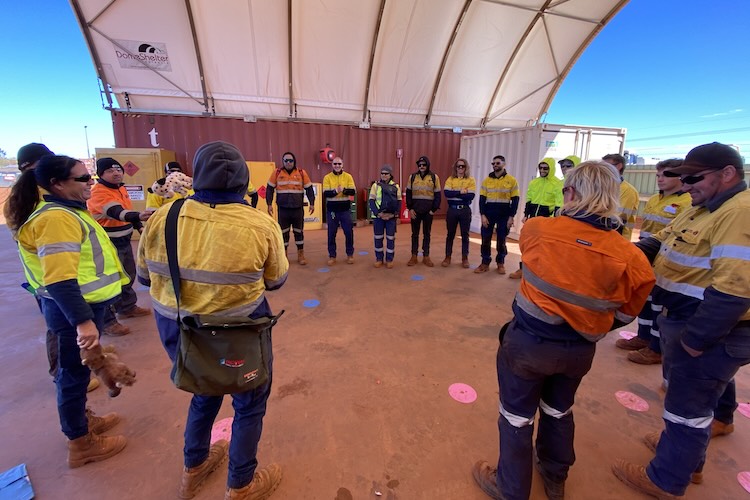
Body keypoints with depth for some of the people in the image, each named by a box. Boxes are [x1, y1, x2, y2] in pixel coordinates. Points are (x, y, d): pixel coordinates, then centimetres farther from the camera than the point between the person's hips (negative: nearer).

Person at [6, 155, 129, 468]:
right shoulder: (57, 218, -23)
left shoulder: (64, 210, 11)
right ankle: (80, 443, 23)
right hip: (72, 308, -10)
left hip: (82, 303, 10)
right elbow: (60, 280, -30)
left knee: (76, 369, 23)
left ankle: (82, 418, 43)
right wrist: (83, 320, -34)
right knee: (74, 372, 5)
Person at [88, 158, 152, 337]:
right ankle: (107, 322, 5)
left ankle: (127, 307, 39)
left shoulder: (121, 189, 9)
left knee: (128, 275, 21)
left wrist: (139, 226, 9)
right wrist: (138, 216, -56)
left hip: (124, 241, 9)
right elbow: (117, 212, -38)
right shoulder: (98, 193, -20)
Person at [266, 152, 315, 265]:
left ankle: (301, 255, 17)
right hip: (283, 209, 0)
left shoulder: (302, 173, 1)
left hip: (298, 209, 0)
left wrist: (312, 203, -1)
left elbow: (309, 189, 5)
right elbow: (269, 189, 5)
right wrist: (269, 204, -1)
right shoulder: (277, 173, 1)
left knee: (299, 231, 8)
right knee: (283, 232, 8)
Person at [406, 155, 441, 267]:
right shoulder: (412, 177, 5)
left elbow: (437, 195, 1)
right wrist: (410, 208, -4)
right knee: (415, 233, 7)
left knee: (427, 233, 8)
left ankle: (426, 257, 17)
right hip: (415, 210, 1)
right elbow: (408, 193, 5)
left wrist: (434, 209, -6)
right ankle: (414, 256, 16)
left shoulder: (434, 177, 1)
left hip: (428, 210, -1)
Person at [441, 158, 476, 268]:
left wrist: (454, 193, -14)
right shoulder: (450, 179, 3)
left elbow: (471, 196, -13)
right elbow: (447, 194, -12)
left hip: (465, 210, 0)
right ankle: (447, 257, 18)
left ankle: (465, 258, 18)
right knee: (450, 234, 8)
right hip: (452, 209, 1)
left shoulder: (471, 180, 0)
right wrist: (461, 192, -17)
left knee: (465, 235, 7)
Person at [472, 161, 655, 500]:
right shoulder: (630, 258, -12)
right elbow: (625, 314, 0)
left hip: (528, 342, -3)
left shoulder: (537, 229, -18)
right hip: (580, 351, 4)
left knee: (517, 416, 17)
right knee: (559, 411, 29)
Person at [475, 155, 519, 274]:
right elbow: (482, 199, 3)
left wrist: (511, 217, -7)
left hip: (504, 214, -1)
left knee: (501, 240, 7)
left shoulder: (512, 180, -1)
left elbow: (515, 200, -1)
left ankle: (500, 263, 22)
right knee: (486, 239, 2)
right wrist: (483, 215, -6)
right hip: (488, 213, 2)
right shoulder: (487, 180, 4)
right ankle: (485, 263, 14)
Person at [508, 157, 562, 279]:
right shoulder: (534, 182, 8)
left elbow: (559, 205, -13)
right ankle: (523, 269, 16)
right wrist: (525, 215, 8)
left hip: (546, 217, -5)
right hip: (532, 216, 5)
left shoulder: (557, 184, -9)